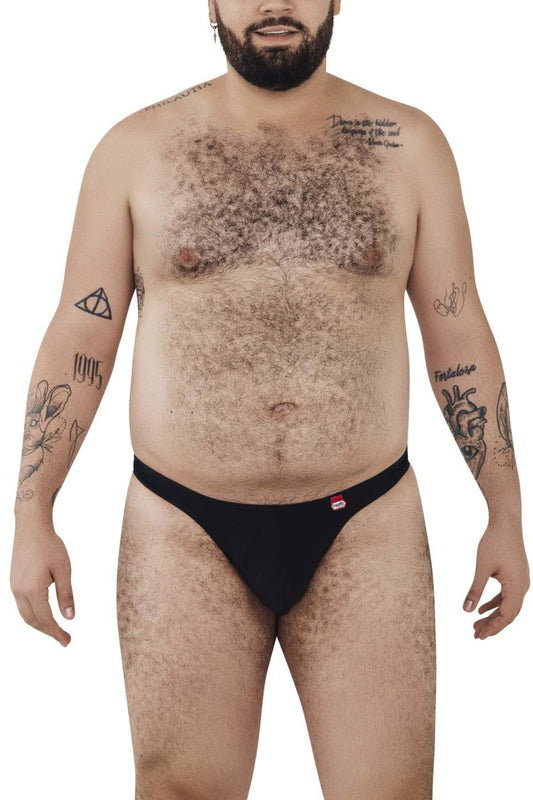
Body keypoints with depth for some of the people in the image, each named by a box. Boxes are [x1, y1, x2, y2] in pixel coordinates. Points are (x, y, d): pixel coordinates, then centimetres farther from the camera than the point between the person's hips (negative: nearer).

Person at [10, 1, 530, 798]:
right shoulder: (135, 149, 3)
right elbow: (79, 337, 3)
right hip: (183, 532, 0)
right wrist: (32, 515, -3)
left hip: (365, 531, 1)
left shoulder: (408, 144, 5)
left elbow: (458, 333, 7)